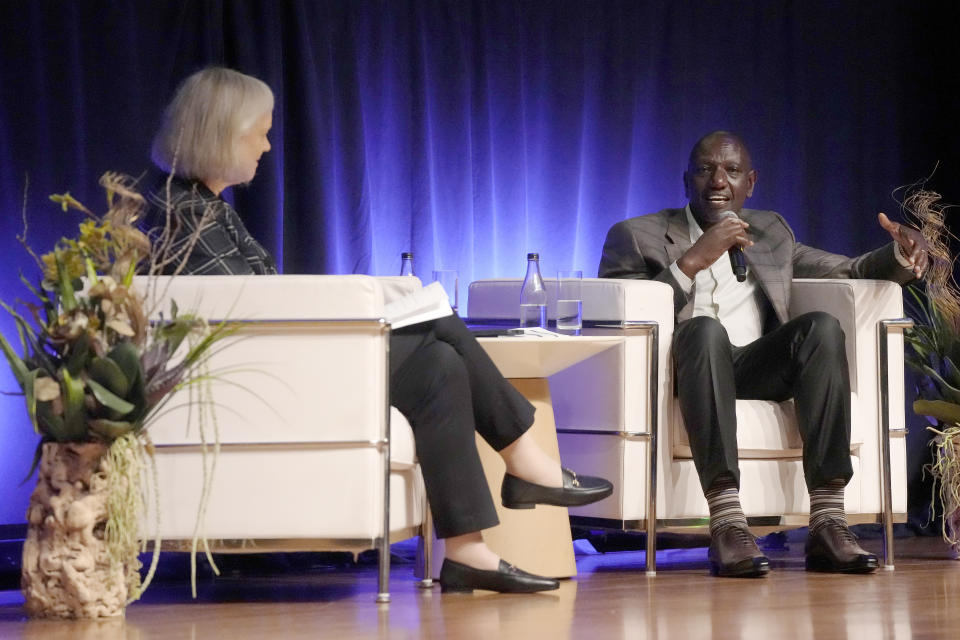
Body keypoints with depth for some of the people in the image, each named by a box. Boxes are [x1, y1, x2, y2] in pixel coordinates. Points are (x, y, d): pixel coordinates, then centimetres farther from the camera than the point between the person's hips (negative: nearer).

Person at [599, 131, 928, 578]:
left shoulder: (770, 233, 28)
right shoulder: (636, 236, 14)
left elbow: (851, 272, 24)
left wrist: (901, 255, 2)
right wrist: (689, 264, -10)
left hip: (757, 372, 3)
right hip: (677, 370, -3)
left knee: (823, 326, -26)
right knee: (704, 328, -37)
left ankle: (827, 524, -35)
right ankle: (726, 526, -47)